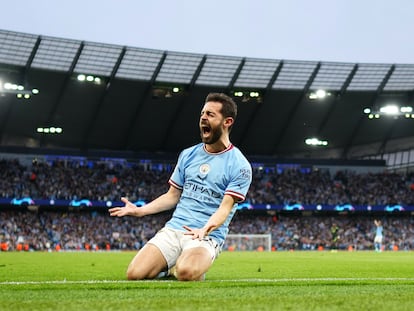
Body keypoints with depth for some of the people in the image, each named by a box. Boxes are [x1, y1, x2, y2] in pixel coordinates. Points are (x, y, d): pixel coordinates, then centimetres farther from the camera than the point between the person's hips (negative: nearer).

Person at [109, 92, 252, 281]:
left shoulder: (240, 166, -3)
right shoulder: (188, 155, 15)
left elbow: (225, 208, -12)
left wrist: (205, 229, -31)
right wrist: (140, 210, 5)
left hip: (208, 237, -4)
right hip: (173, 229, 4)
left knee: (186, 272, -37)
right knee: (135, 274, -19)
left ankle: (198, 268, -1)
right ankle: (164, 272, 13)